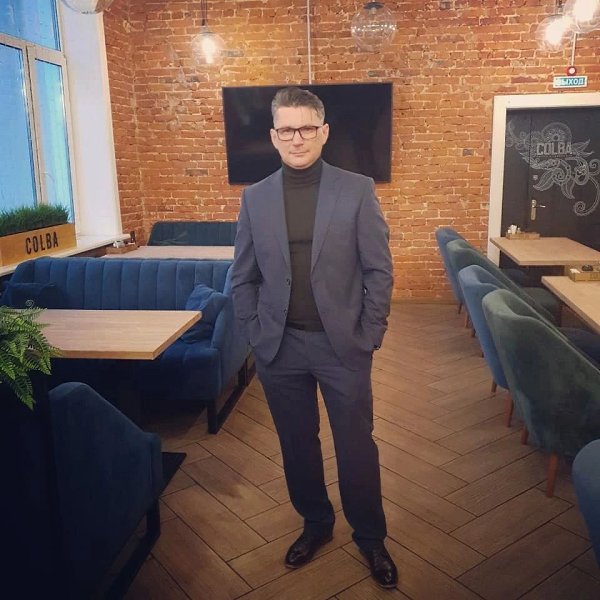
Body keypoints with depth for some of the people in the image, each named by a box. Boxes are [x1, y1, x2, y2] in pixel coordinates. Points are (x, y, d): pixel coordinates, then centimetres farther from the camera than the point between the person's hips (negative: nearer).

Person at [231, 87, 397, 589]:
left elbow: (379, 270, -3)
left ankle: (370, 537, 32)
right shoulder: (255, 198, 3)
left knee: (357, 446, 9)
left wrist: (369, 336, -6)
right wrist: (256, 334, 1)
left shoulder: (357, 190, -4)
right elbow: (243, 278, 7)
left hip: (343, 344, -2)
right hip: (279, 349, 2)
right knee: (297, 444, 15)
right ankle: (316, 524, 39)